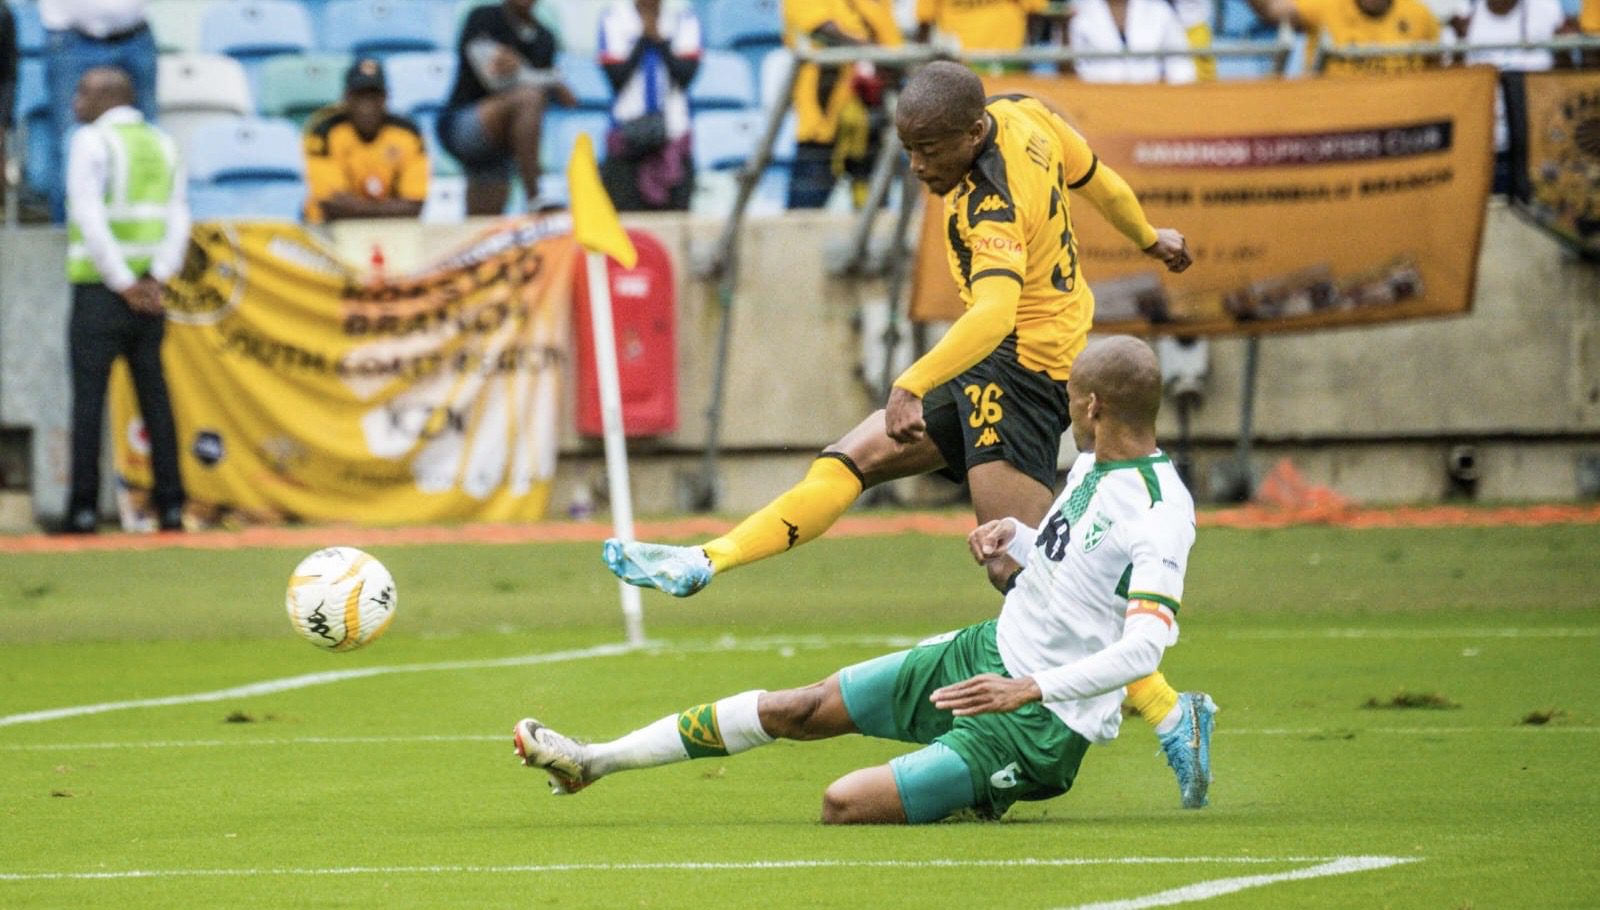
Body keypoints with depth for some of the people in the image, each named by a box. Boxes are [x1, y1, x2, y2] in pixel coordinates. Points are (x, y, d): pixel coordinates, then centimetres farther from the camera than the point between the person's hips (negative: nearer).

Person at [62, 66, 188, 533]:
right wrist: (157, 278, -3)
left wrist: (123, 283, -12)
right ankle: (171, 506, 4)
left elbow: (89, 219, -14)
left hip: (99, 287, -5)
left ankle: (83, 507, -8)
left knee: (89, 395, -4)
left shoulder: (91, 143, -5)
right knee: (154, 394, 7)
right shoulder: (163, 145, 13)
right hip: (149, 290, 5)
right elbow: (179, 218, 5)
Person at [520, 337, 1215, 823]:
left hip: (1041, 723, -9)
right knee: (796, 710, 10)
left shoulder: (1162, 514, -23)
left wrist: (1031, 687, -37)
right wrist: (1014, 542, 4)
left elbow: (1145, 646, -33)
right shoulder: (1093, 463, 7)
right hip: (988, 651, 9)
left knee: (844, 805, -21)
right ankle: (596, 761, 21)